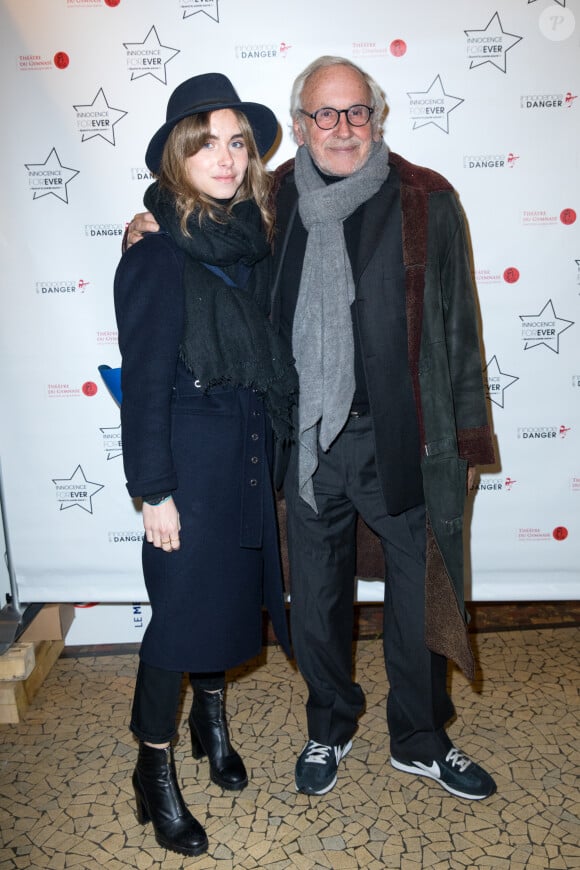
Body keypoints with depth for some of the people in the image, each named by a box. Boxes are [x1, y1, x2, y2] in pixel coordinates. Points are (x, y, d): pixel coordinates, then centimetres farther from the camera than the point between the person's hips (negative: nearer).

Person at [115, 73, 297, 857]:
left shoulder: (252, 236, 6)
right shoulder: (158, 253, -11)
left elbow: (268, 347, 10)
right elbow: (143, 380, -12)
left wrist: (275, 437, 8)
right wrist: (154, 491, -13)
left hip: (253, 447, 6)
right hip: (192, 454, -6)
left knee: (233, 591, 17)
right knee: (185, 604, 2)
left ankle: (213, 719, 42)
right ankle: (155, 770, 23)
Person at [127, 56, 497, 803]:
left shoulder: (425, 199, -3)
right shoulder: (274, 200, 2)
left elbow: (458, 325, 0)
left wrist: (467, 434, 0)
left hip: (403, 438, -1)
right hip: (308, 440, 2)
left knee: (420, 595, 12)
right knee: (316, 599, 16)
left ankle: (420, 740, 38)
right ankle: (330, 727, 42)